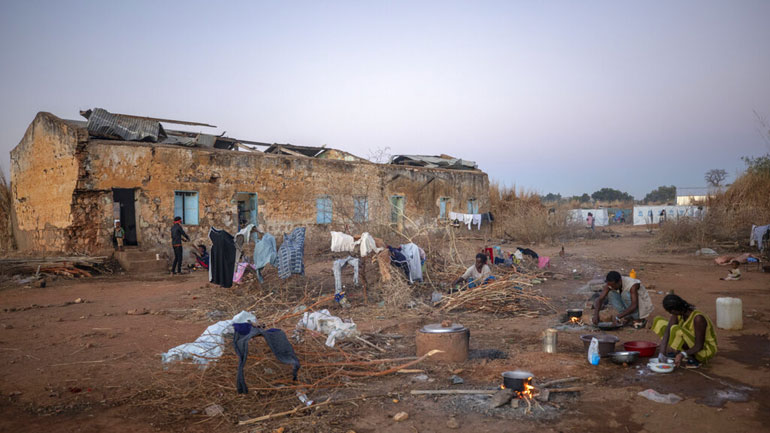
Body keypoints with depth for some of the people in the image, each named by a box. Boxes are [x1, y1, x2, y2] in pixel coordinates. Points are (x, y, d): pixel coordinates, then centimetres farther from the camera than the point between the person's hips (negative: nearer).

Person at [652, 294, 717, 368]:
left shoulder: (698, 318, -30)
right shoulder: (677, 314, -11)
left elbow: (699, 346, -28)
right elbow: (667, 331, -20)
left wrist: (682, 354, -41)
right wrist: (661, 353, -31)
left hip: (705, 350, -7)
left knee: (676, 330, -34)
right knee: (659, 321, -2)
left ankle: (691, 359, -18)